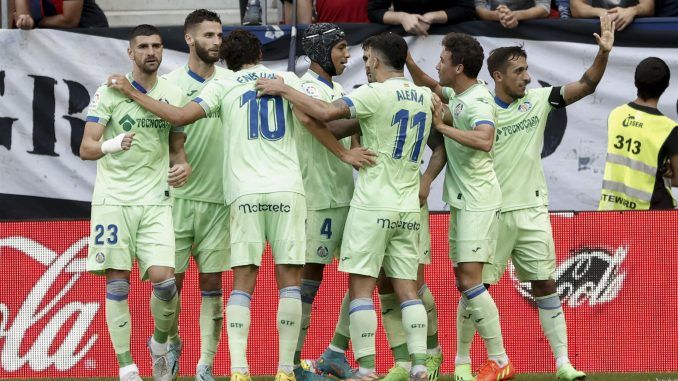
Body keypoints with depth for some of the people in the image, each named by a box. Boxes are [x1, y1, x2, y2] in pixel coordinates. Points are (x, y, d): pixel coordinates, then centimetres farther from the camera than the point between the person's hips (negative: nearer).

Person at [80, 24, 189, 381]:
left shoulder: (173, 94, 9)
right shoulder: (109, 92, -2)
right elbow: (86, 148, -6)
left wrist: (183, 166, -2)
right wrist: (112, 145, -27)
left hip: (155, 202, 2)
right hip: (113, 200, -2)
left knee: (163, 279, -11)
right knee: (117, 284, -3)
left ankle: (160, 344, 17)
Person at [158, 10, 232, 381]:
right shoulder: (172, 83, 0)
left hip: (219, 197, 1)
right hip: (179, 194, -1)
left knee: (212, 283, 1)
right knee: (172, 278, 2)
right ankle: (172, 344, 26)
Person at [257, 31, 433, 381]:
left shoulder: (376, 94, -12)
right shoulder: (423, 97, 8)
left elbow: (325, 113, -19)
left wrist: (284, 89, -9)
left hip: (373, 207, -6)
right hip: (409, 209, 6)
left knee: (361, 285, -3)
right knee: (406, 288, 7)